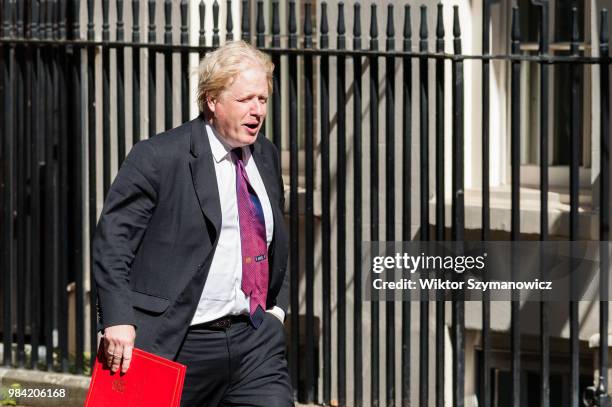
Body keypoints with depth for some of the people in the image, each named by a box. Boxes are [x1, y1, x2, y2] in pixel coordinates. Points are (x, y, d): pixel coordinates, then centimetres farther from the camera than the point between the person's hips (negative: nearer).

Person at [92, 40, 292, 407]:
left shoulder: (266, 156, 13)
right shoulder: (159, 157, -9)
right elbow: (113, 238, -11)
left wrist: (277, 307, 14)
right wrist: (119, 321, -20)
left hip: (256, 339, 5)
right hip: (180, 345, -5)